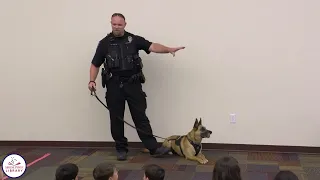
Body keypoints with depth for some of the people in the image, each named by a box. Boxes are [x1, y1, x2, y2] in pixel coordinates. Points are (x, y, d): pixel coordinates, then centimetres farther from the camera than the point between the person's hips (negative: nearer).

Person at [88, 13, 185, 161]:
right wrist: (92, 81, -6)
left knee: (140, 116, 0)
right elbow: (95, 64, 9)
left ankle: (153, 148, 2)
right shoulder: (104, 43, 6)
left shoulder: (134, 39, 5)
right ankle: (121, 149, 19)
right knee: (116, 119, 6)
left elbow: (152, 46, -7)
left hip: (133, 84, 0)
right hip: (114, 85, 1)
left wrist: (169, 49, -23)